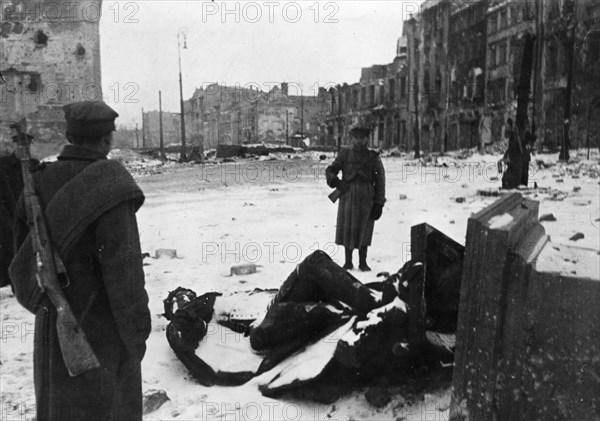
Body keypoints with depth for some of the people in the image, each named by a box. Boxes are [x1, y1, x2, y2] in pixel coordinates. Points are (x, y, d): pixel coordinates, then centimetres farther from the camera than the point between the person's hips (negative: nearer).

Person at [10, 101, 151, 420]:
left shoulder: (40, 182, -2)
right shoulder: (110, 187, -22)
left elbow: (22, 256, 5)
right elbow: (124, 270, -22)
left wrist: (44, 300, 16)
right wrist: (136, 333, -12)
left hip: (51, 327, 6)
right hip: (101, 331, -6)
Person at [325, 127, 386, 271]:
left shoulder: (373, 158, 1)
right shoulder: (344, 154, 4)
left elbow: (380, 181, 1)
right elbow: (331, 169, 5)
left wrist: (379, 204, -3)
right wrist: (333, 180, -19)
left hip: (366, 200, -1)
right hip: (348, 198, 1)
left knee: (364, 231, 5)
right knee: (347, 229, 5)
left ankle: (363, 262, 20)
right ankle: (348, 262, 20)